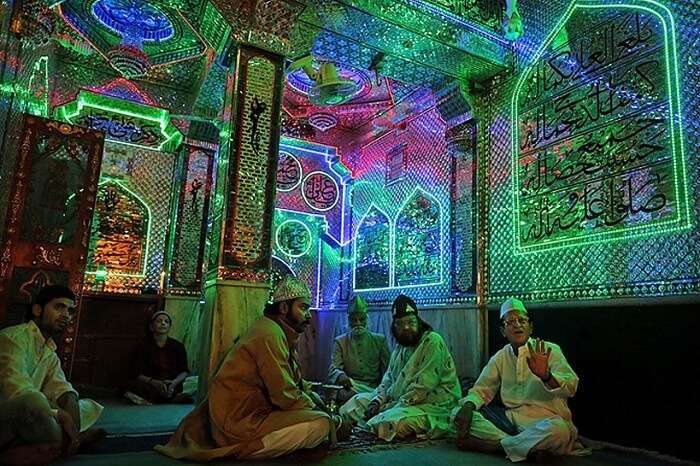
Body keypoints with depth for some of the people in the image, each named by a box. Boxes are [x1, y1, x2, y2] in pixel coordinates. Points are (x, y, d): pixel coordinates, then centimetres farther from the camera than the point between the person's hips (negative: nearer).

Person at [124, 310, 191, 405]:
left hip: (172, 387, 0)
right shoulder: (143, 347, 4)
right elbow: (138, 374, -3)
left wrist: (174, 382, -17)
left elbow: (184, 371, 5)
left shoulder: (178, 346, 7)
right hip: (151, 386, 1)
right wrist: (154, 382, -22)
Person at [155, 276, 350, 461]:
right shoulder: (270, 335, -20)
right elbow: (286, 397, -22)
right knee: (321, 424, -18)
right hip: (240, 423, -10)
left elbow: (297, 382, 16)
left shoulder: (279, 332, 12)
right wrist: (334, 421, -12)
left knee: (312, 398, 16)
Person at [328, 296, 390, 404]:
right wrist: (341, 376, -27)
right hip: (350, 388, 0)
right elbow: (333, 369, -2)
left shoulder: (380, 340, 12)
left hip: (374, 389, 0)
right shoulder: (340, 342, 11)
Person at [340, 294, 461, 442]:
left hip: (433, 406, -8)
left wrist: (390, 407, -19)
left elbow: (423, 387, -22)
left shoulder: (432, 342, -16)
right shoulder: (400, 346, 12)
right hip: (399, 402, 9)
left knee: (387, 423, -32)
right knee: (356, 401, 8)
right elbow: (389, 377, 15)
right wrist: (377, 401, -4)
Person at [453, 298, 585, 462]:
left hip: (544, 421, -4)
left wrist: (546, 375, -32)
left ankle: (492, 445, -20)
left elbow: (571, 386, -11)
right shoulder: (500, 357, 12)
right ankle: (528, 446, -18)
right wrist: (468, 406, -9)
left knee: (559, 429, -39)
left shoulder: (549, 350, 0)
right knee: (457, 414, -11)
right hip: (512, 420, 4)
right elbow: (482, 389, 13)